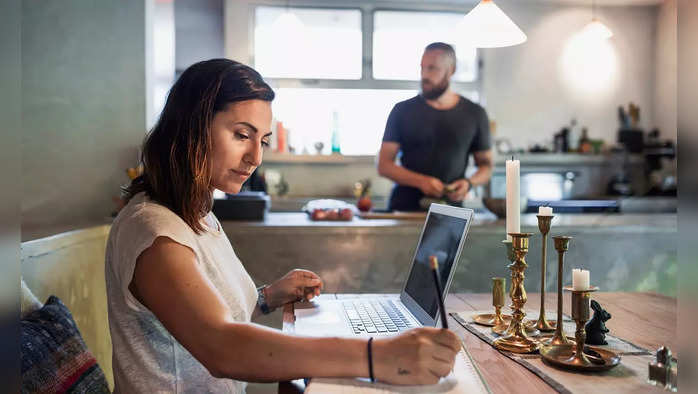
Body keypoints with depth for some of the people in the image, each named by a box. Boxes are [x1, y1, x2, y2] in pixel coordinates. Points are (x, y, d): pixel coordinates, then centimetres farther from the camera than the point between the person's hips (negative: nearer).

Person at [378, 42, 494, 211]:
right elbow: (384, 165, 1)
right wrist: (421, 182, -14)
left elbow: (486, 164, 15)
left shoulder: (474, 114, 7)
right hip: (404, 208, -1)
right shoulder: (403, 110, 3)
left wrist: (469, 183, -8)